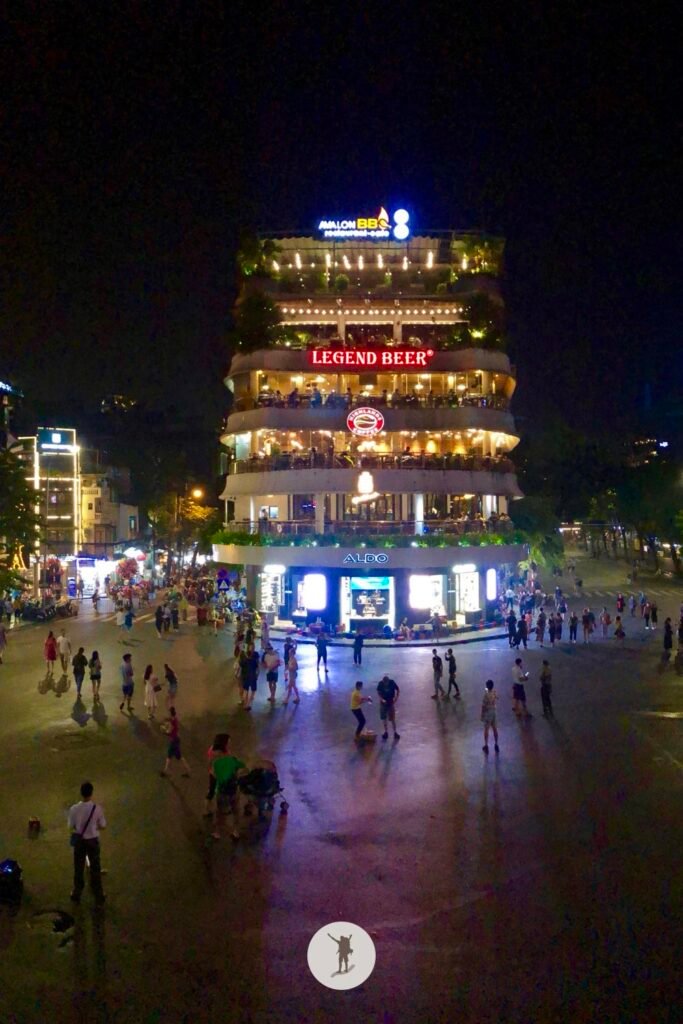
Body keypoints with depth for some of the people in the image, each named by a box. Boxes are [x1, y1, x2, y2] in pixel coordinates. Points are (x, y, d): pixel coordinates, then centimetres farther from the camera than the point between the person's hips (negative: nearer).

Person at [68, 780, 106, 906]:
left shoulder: (74, 809, -20)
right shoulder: (97, 809, -22)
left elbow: (71, 826, -7)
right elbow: (103, 825, -10)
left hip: (79, 841, 1)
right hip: (93, 840, -1)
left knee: (78, 868, 19)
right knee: (95, 869, 15)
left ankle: (76, 895, 34)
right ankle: (99, 897, 26)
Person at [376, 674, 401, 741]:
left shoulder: (392, 683, -17)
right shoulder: (380, 683, -14)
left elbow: (398, 691, -6)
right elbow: (379, 692, 0)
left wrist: (396, 698, -16)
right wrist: (381, 699, -16)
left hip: (391, 703, -2)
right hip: (383, 703, 2)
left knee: (392, 719, -3)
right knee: (384, 718, 9)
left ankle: (395, 732, 7)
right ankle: (386, 732, 22)